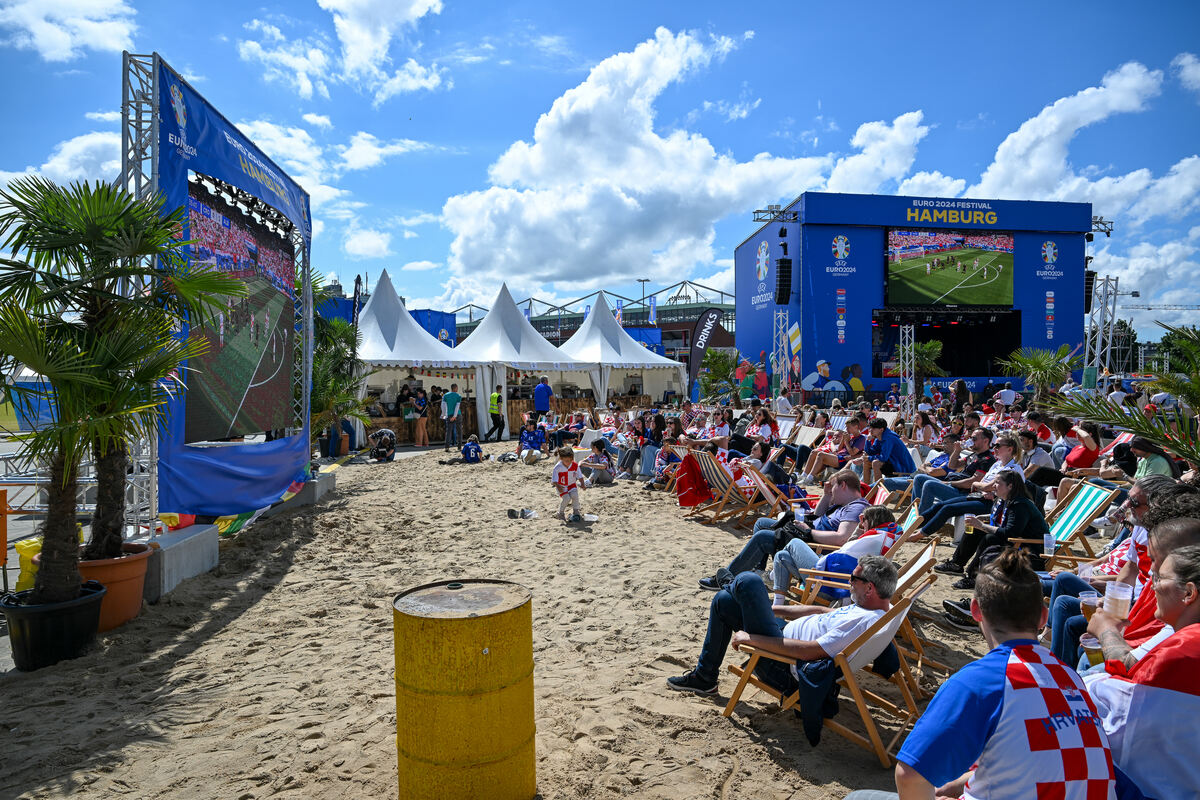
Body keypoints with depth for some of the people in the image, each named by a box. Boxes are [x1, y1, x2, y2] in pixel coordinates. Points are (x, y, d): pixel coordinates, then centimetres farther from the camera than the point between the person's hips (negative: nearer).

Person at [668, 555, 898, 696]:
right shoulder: (881, 608, 4)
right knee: (722, 601, 17)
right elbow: (823, 611, 14)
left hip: (784, 670, -10)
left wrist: (750, 638, -23)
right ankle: (704, 676, 27)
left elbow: (809, 652, -32)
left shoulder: (866, 622, -28)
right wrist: (768, 608, 17)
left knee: (748, 580, -15)